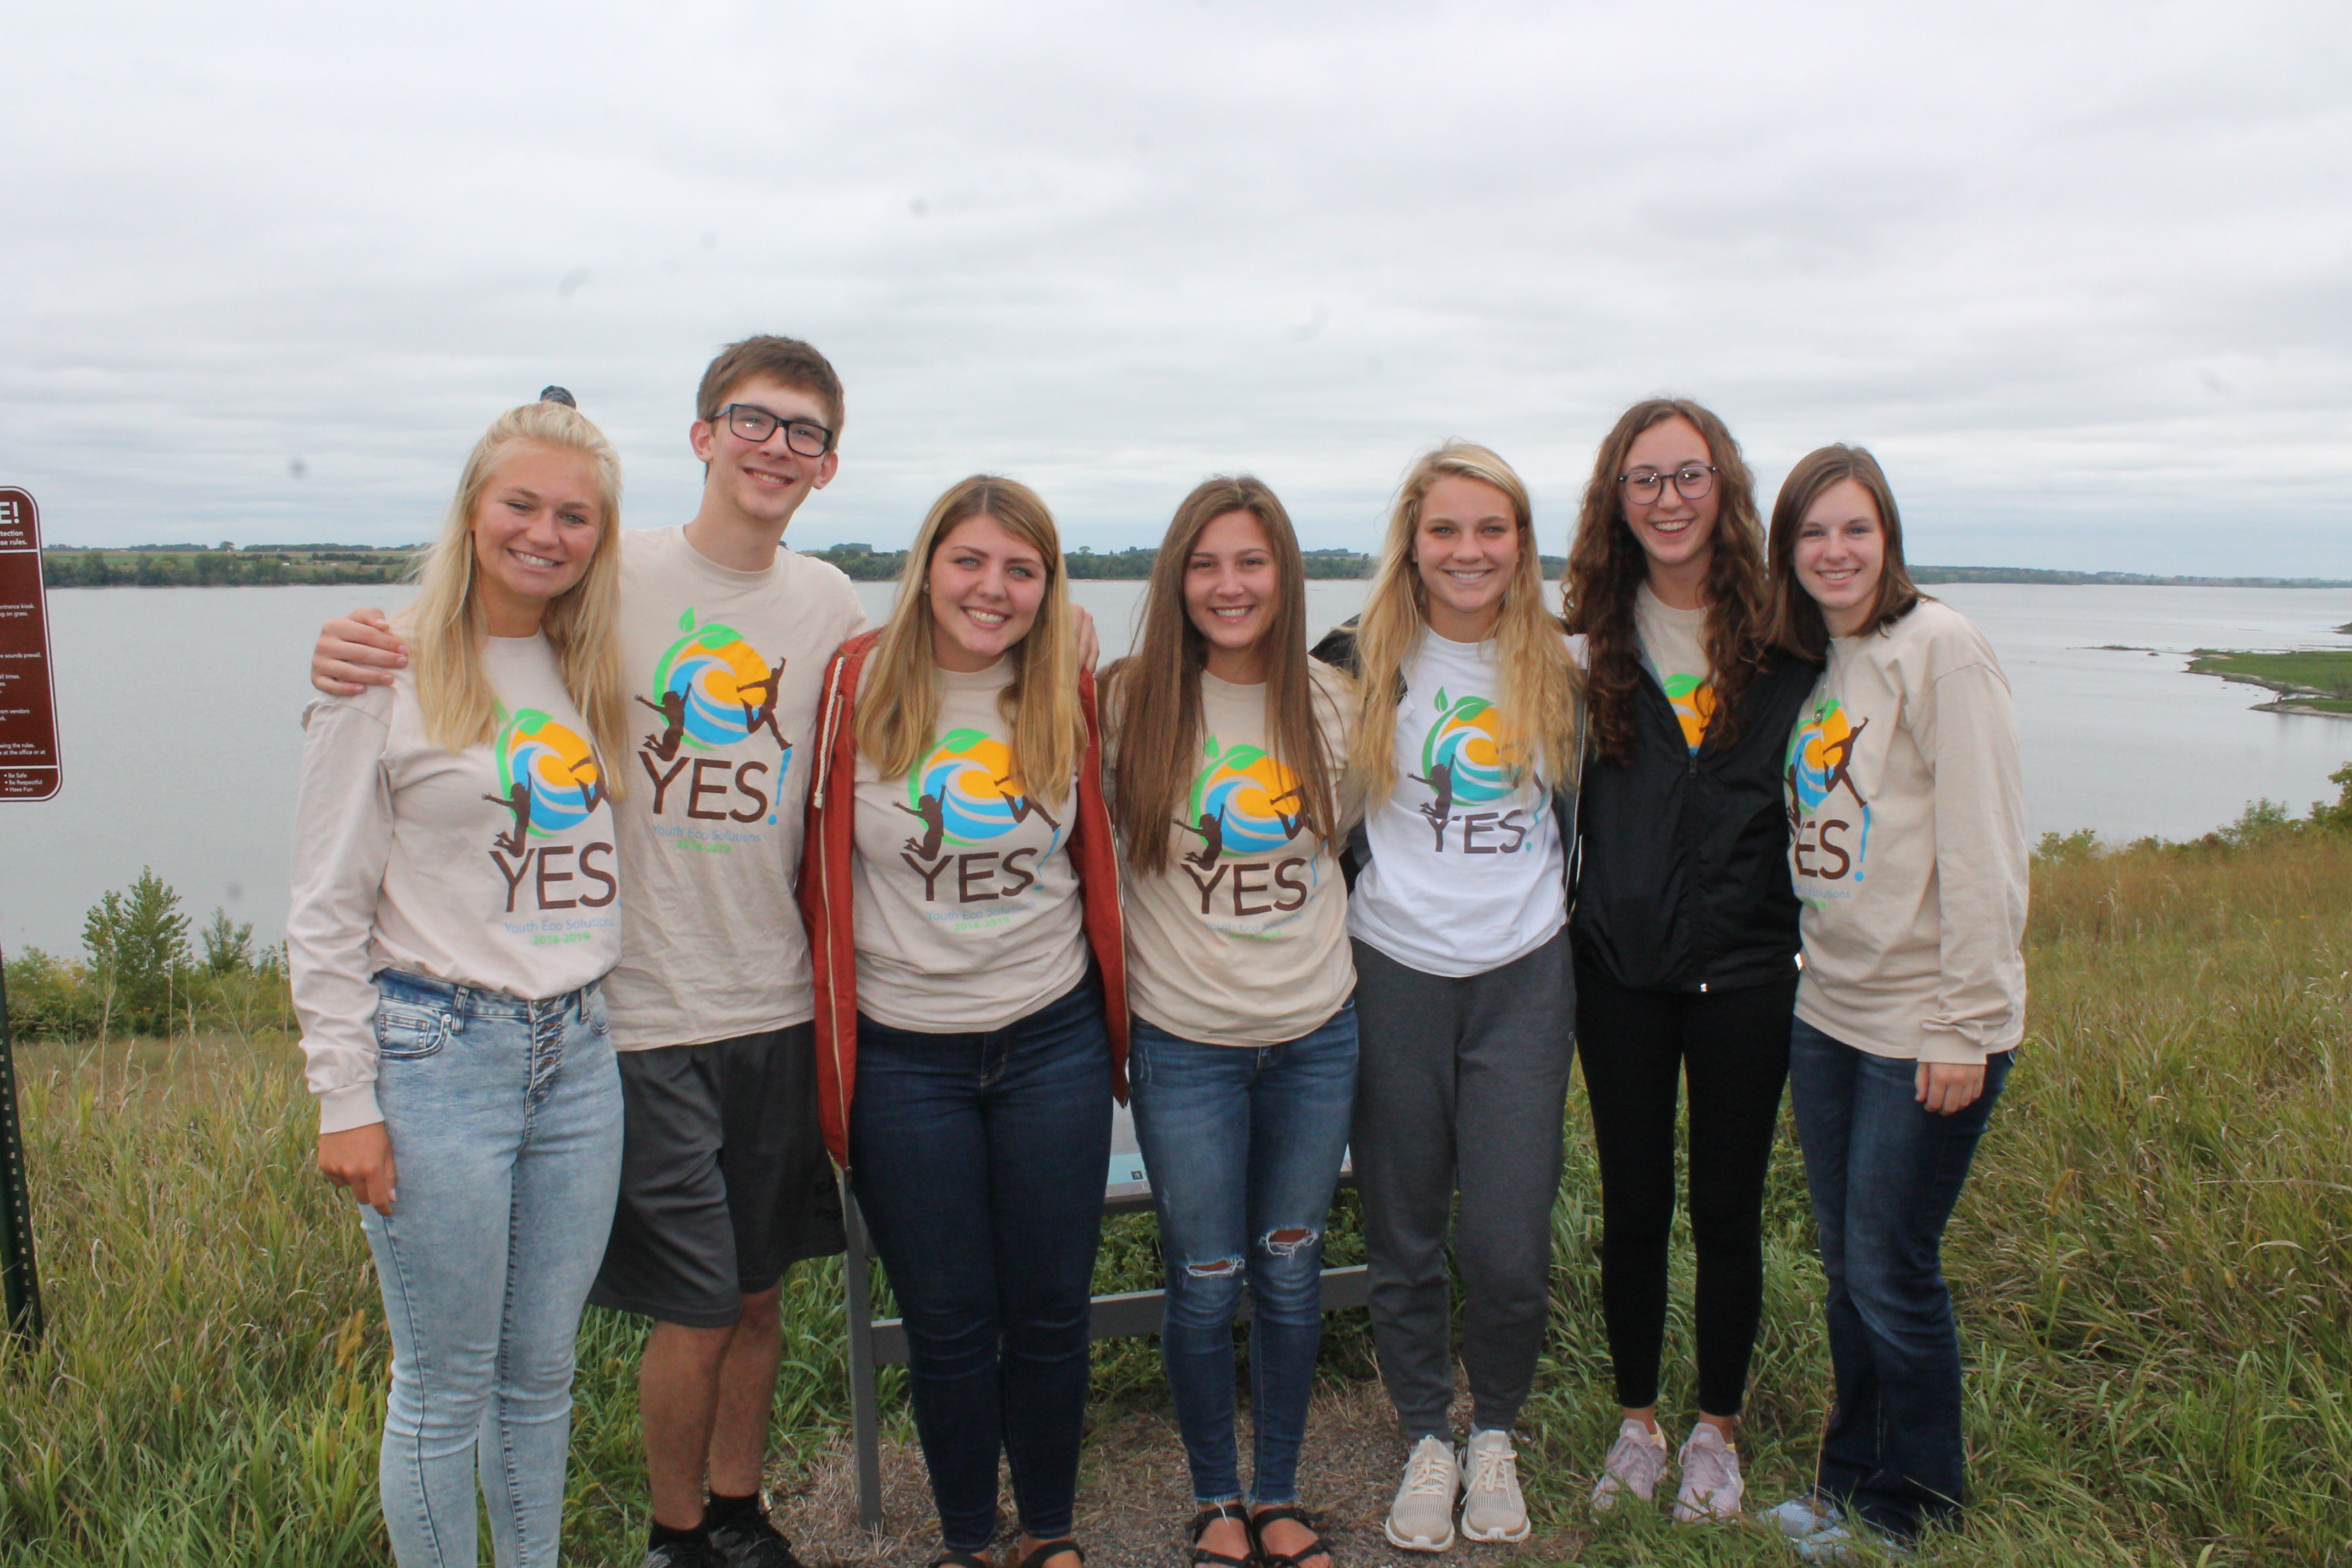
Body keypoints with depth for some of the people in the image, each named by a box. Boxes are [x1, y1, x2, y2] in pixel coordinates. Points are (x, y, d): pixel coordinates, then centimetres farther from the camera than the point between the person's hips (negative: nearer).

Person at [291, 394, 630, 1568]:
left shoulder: (593, 676, 9)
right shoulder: (391, 677, -6)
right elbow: (326, 912, -6)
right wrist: (345, 1098, -8)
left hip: (578, 1054, 5)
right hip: (437, 1055, -5)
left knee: (544, 1371, 16)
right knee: (445, 1386, 7)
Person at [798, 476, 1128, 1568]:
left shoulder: (1067, 695, -1)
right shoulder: (859, 686, -6)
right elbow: (824, 865, 0)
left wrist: (1117, 1026, 12)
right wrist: (832, 1046, 2)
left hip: (1052, 1045, 2)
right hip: (904, 1056, -1)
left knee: (1051, 1310, 12)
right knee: (946, 1323, 11)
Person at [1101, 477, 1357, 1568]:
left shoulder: (1332, 703, 0)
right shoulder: (1130, 702, -8)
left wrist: (1323, 943, 10)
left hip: (1316, 1036, 3)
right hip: (1184, 1044, -2)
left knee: (1290, 1273, 14)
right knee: (1204, 1285, 8)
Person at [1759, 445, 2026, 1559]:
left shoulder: (1939, 648, -12)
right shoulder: (1815, 665, 10)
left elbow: (1984, 848, -16)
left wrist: (1966, 1025, -17)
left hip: (1927, 1027, -7)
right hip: (1828, 1011, 7)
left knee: (1892, 1272, 3)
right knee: (1845, 1263, 16)